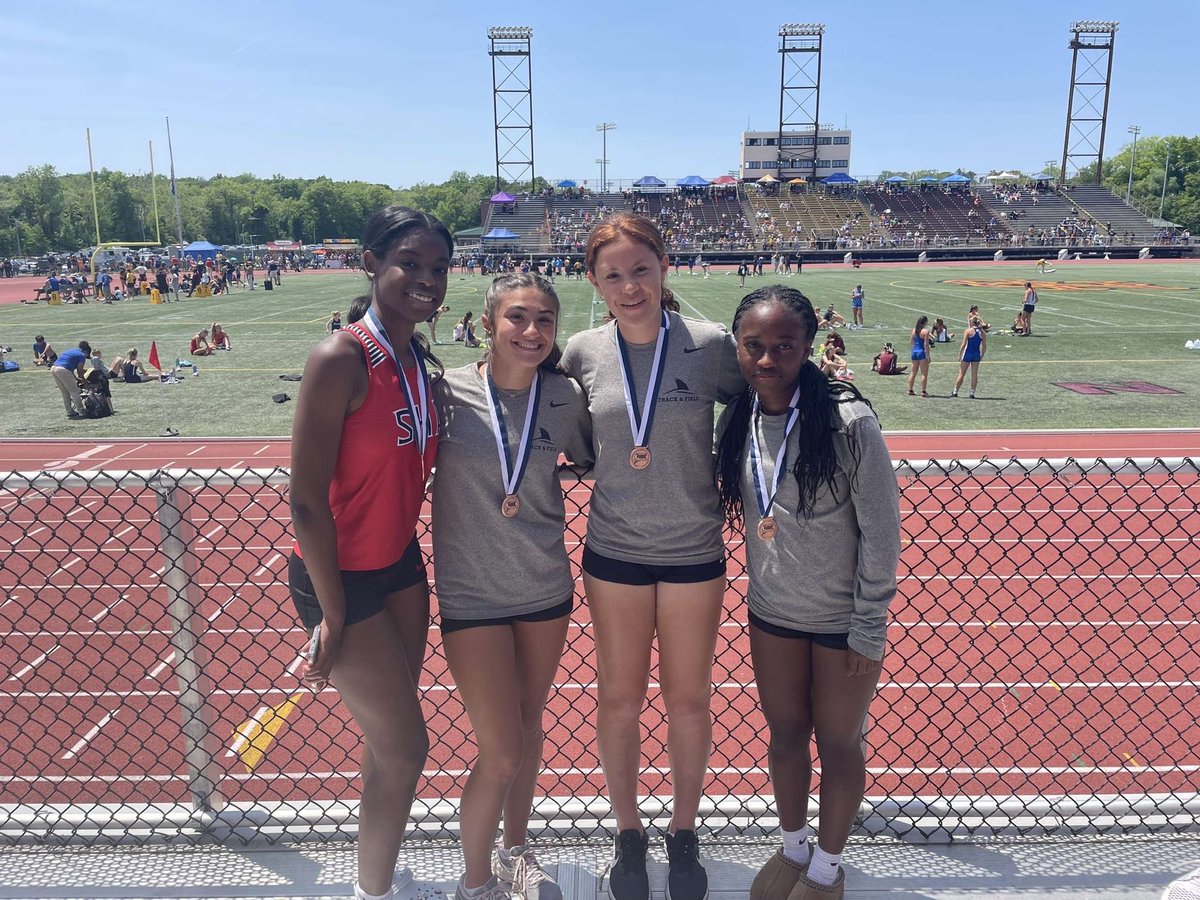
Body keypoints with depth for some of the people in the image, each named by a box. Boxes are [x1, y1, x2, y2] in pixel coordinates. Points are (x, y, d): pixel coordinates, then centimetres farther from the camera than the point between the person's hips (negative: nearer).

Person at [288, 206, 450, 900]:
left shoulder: (425, 362, 1)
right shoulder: (341, 359, -22)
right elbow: (307, 500, -21)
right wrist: (334, 617, -16)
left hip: (402, 566, 7)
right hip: (342, 579, -7)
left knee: (388, 739, 19)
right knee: (406, 748, 4)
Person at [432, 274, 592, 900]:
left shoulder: (566, 397, -5)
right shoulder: (447, 390, -14)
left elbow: (594, 461, 11)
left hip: (546, 591, 4)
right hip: (472, 597, -3)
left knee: (529, 727, 19)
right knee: (500, 752, 0)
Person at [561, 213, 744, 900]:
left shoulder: (711, 345, -11)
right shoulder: (583, 353, -5)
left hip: (695, 552, -1)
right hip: (614, 552, 1)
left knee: (689, 699, 13)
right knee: (620, 698, 13)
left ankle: (685, 835, 37)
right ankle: (628, 835, 36)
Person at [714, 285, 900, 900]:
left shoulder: (848, 421, -21)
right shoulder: (736, 419, -6)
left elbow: (881, 532, -15)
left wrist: (868, 629, -12)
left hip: (842, 619, -4)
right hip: (771, 612, 4)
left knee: (838, 743, 14)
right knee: (784, 732, 20)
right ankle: (792, 848, 45)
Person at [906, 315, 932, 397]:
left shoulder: (914, 330, 8)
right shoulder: (925, 331, -12)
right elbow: (926, 345, -15)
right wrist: (928, 357, -12)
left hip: (914, 352, 7)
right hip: (922, 352, -7)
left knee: (913, 373, 14)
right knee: (924, 374, 0)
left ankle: (910, 390, 17)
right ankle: (923, 391, -1)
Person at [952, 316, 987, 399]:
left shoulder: (968, 331, -8)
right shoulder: (982, 333, 3)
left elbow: (963, 345, -12)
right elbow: (984, 347, 4)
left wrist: (959, 355, -6)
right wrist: (981, 356, 15)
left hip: (967, 354, -3)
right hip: (977, 354, 3)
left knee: (961, 374, 5)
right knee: (975, 375, 8)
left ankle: (955, 392, 11)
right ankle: (972, 393, 9)